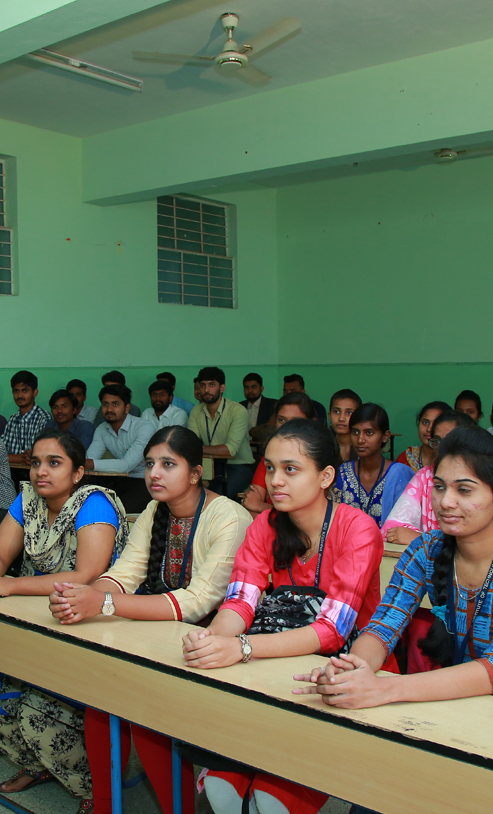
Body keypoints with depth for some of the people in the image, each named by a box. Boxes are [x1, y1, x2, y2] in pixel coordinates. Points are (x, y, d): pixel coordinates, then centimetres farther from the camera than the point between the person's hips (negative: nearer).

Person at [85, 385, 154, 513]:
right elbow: (89, 458, -7)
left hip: (143, 483, -6)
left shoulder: (144, 428, -16)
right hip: (118, 481, 6)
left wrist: (88, 464, -36)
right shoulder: (101, 430, 6)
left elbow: (126, 465, -27)